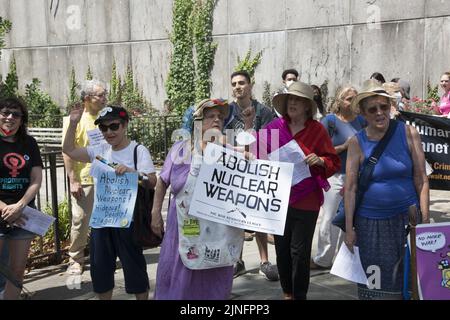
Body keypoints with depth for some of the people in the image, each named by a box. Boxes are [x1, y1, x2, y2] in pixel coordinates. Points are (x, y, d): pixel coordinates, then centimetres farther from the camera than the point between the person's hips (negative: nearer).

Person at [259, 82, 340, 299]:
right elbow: (259, 155, 7)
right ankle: (287, 292, 29)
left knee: (300, 251, -1)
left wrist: (319, 160, -21)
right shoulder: (274, 127, 3)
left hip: (306, 199, -3)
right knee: (282, 248, 10)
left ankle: (300, 295, 16)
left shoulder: (317, 130, -3)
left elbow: (334, 162, 0)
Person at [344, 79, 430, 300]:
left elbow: (421, 179, -1)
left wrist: (425, 220, -4)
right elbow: (350, 187, -4)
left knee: (407, 276, 8)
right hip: (370, 222, 0)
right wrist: (349, 228, -5)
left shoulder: (408, 134, -2)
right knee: (375, 281, 6)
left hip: (407, 218, 0)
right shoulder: (357, 143, -3)